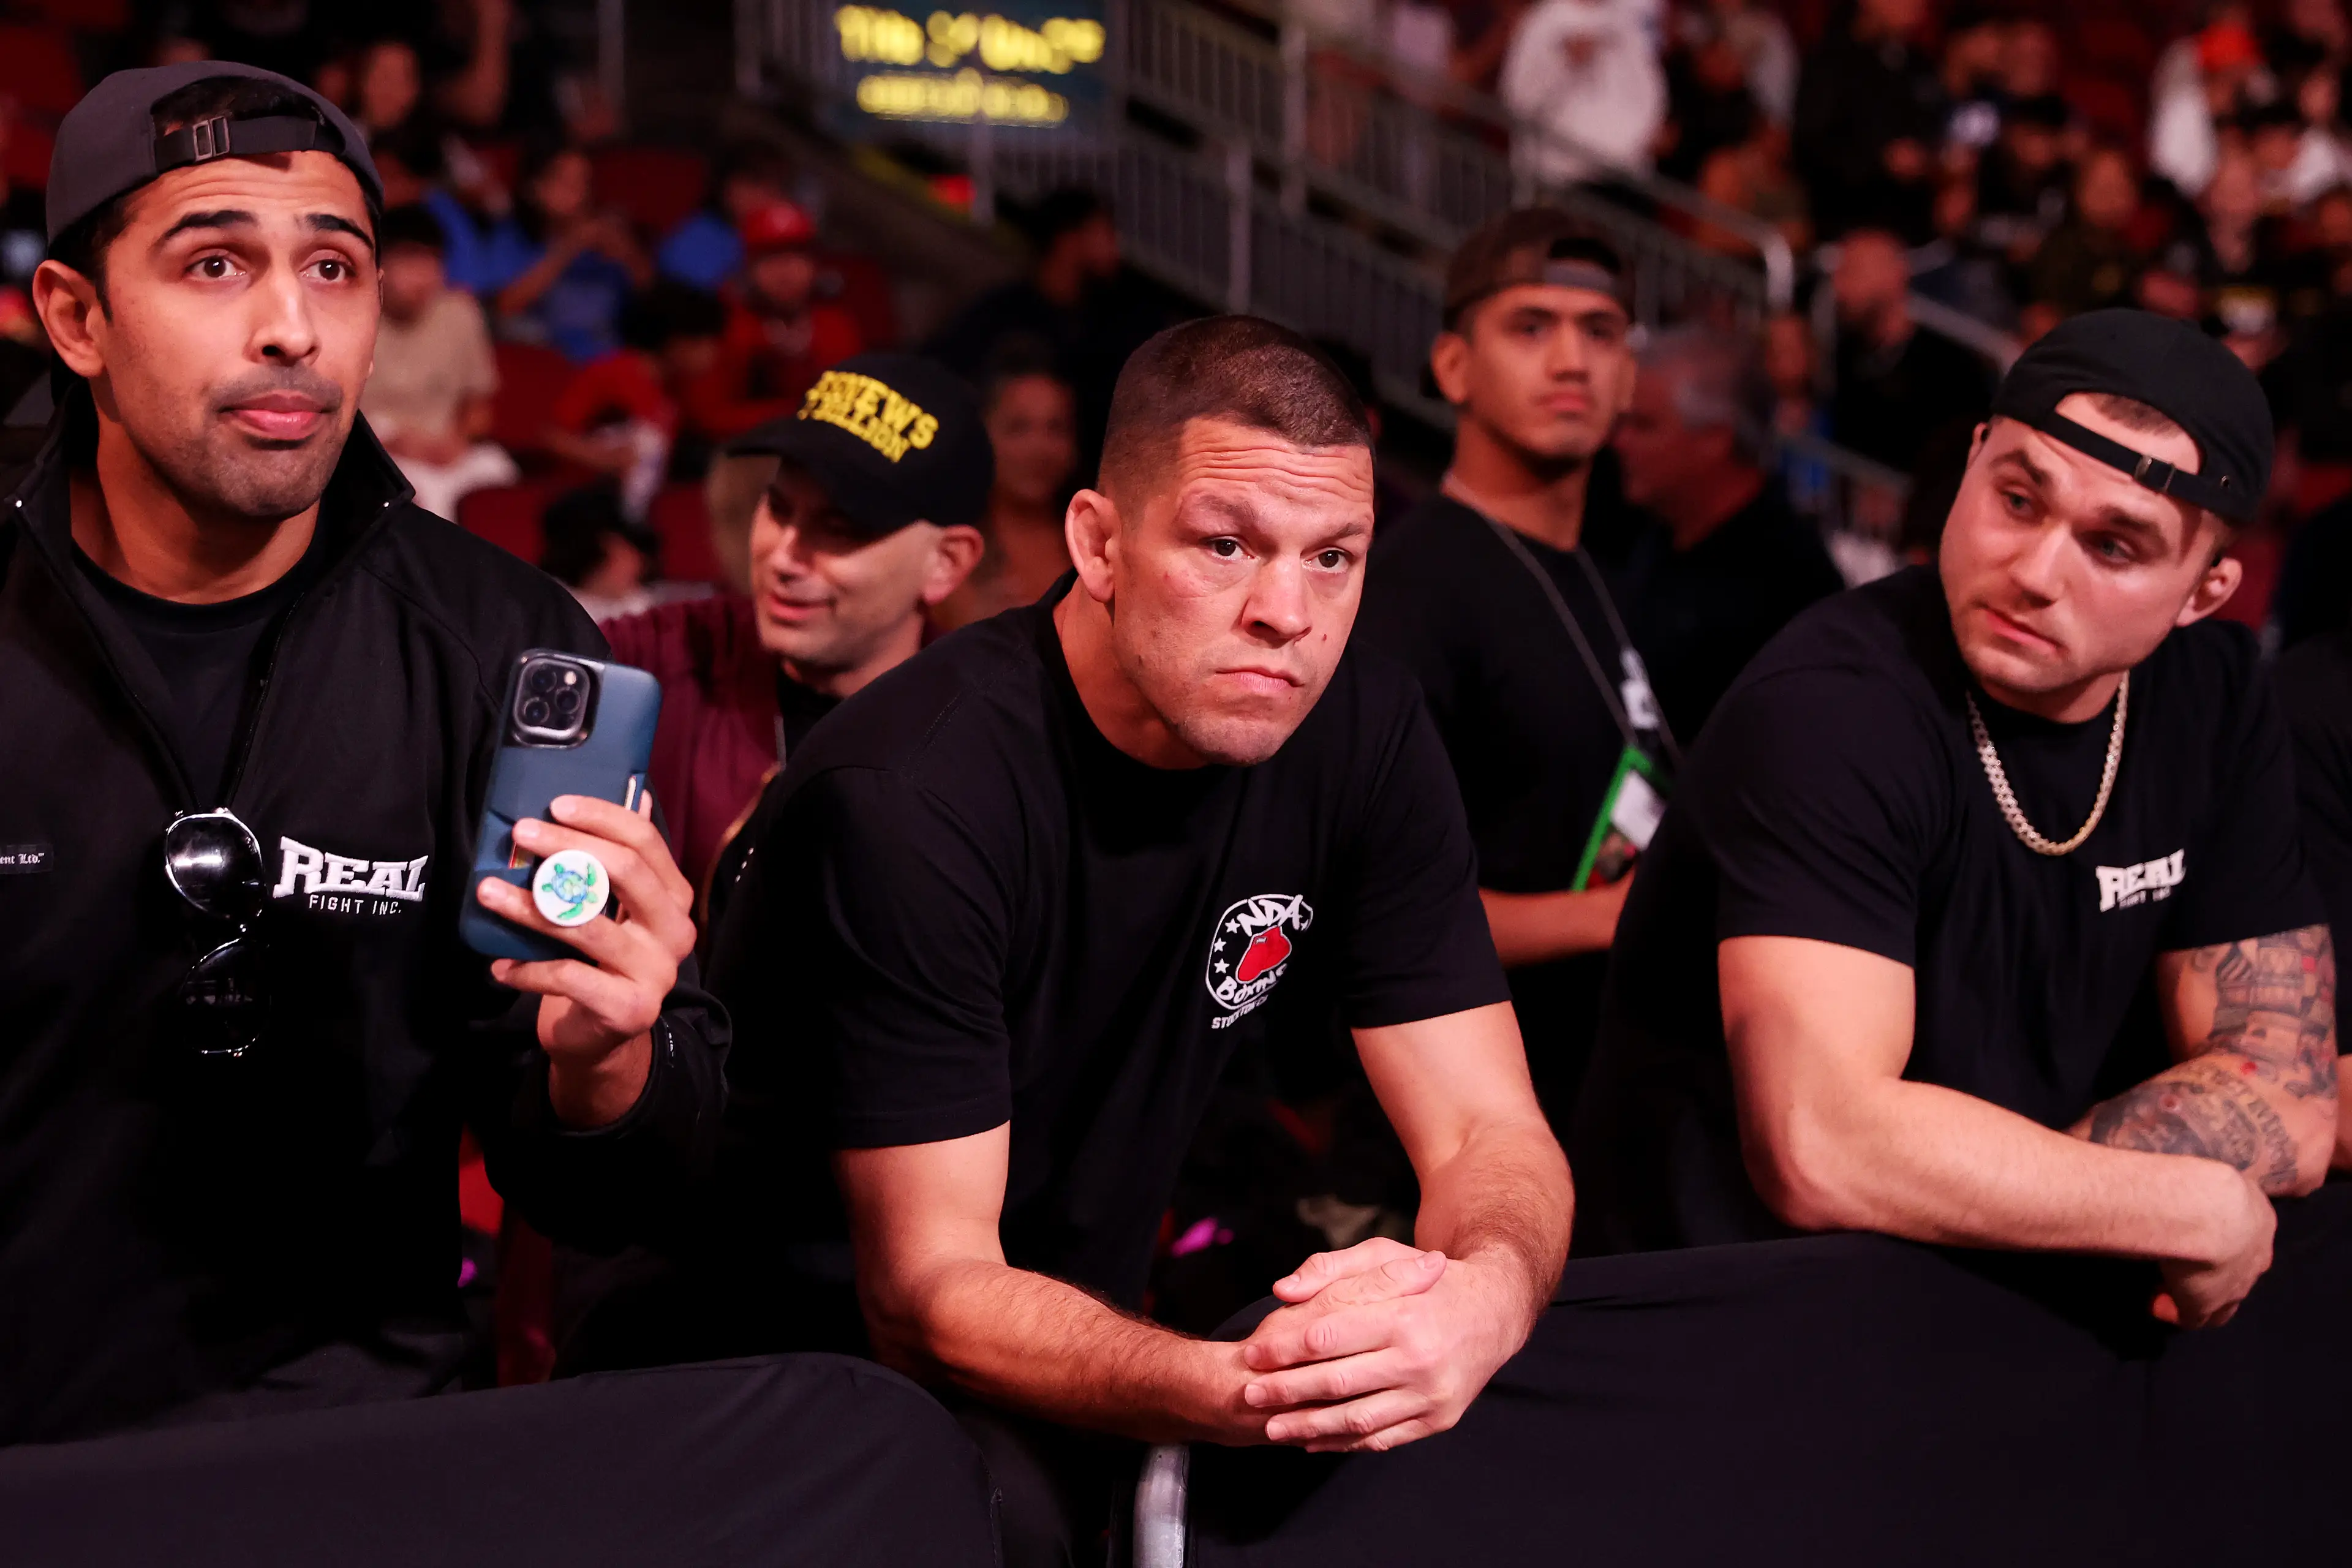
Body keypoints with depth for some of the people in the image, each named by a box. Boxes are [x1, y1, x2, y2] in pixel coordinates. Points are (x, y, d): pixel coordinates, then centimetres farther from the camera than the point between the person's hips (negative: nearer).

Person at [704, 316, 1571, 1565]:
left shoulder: (1361, 737, -7)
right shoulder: (907, 797, -25)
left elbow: (1489, 1135, -8)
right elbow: (931, 1290, -25)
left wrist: (1480, 1297, -34)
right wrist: (1240, 1389, -44)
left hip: (1091, 1319, 7)